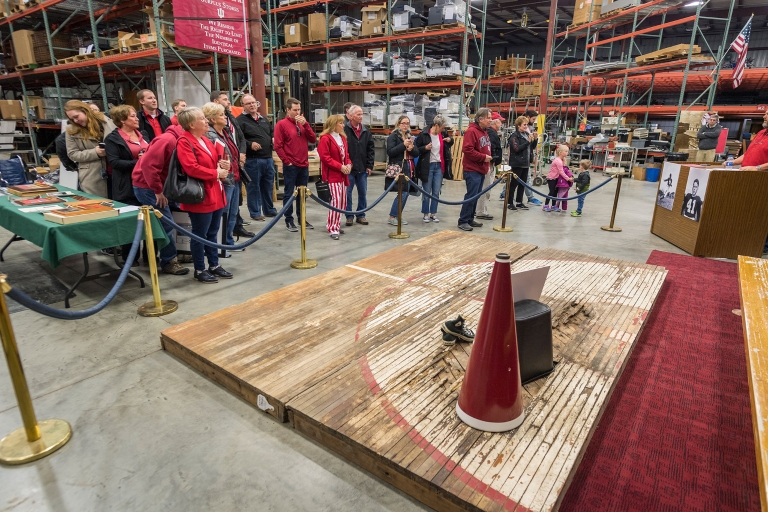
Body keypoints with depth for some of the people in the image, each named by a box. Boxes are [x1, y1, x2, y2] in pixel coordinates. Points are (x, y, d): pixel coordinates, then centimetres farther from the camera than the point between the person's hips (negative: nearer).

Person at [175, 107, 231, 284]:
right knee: (200, 235, 1)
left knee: (212, 233, 16)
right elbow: (192, 168, -24)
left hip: (216, 194, 9)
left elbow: (216, 161, 26)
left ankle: (214, 266, 26)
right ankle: (199, 270, 13)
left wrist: (224, 165, 3)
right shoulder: (184, 142, -13)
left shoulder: (206, 141, 16)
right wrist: (216, 173, -17)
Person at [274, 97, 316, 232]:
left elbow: (313, 140, 3)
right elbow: (278, 146, -8)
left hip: (304, 165, 6)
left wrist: (305, 124, -6)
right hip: (290, 166, -5)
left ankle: (301, 218, 21)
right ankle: (289, 220, 9)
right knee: (289, 193, 2)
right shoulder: (281, 124, -4)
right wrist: (287, 161, -10)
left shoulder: (302, 123, 12)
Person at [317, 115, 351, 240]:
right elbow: (325, 157, -17)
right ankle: (333, 228, -6)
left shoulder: (342, 137, 16)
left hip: (343, 174, 9)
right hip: (332, 174, -9)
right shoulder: (325, 138, -10)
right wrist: (340, 167, -19)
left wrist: (349, 165, -1)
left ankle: (333, 224, 24)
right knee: (336, 200, -13)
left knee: (343, 201, 10)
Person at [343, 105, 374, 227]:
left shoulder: (366, 131, 8)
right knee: (347, 193, 4)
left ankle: (361, 215, 23)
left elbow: (371, 149, 9)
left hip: (363, 168, 5)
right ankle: (349, 216, 16)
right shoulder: (344, 130, -9)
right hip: (349, 168, -5)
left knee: (363, 193, 11)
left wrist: (370, 165, 3)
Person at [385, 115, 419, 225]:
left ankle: (397, 215, 19)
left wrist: (412, 148, -10)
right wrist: (403, 145, -20)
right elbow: (390, 151, -15)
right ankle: (392, 217, 0)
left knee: (405, 193, 7)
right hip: (398, 168, -7)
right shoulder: (393, 136, -3)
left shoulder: (410, 137, 16)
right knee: (403, 193, -11)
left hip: (408, 168, 7)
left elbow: (417, 153, 11)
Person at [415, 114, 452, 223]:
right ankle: (425, 214, 15)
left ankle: (433, 213, 18)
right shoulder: (423, 135, -9)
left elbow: (447, 148, 25)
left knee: (436, 192, 7)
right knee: (427, 192, 3)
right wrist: (425, 148, -20)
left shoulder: (442, 135, 8)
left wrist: (450, 140, 5)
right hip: (428, 166, -5)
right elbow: (416, 150, -5)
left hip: (439, 166, 5)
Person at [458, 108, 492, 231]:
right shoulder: (471, 131, -13)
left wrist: (488, 159, 14)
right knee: (471, 195, -10)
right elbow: (467, 150, -22)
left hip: (481, 170, 9)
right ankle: (463, 221, -3)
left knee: (476, 196, 11)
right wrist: (483, 157, -18)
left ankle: (470, 219, 19)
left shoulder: (484, 132, 16)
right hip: (472, 170, -9)